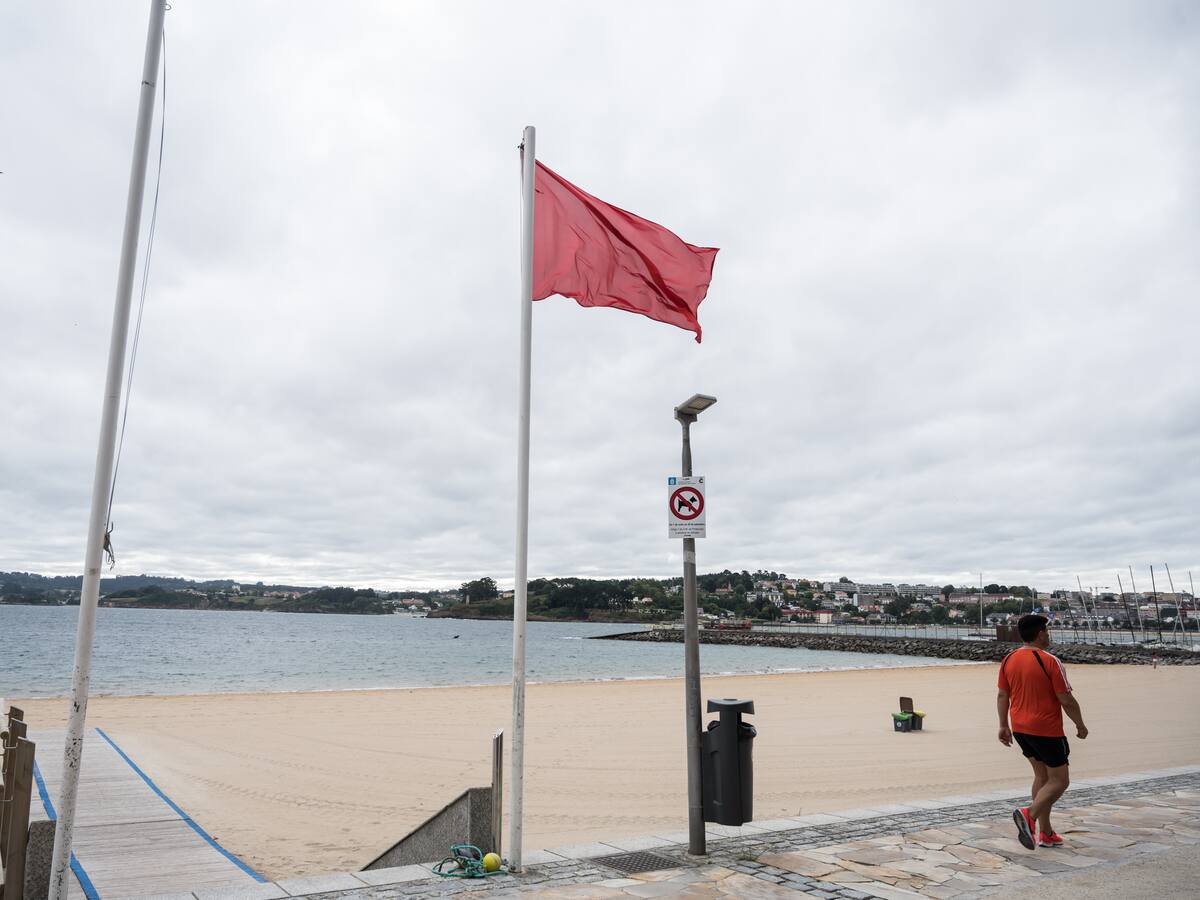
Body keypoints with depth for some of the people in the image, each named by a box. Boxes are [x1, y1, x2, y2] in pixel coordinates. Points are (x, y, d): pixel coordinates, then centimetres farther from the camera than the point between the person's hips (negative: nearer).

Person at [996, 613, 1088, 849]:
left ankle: (1046, 833, 21)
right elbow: (1066, 700, -13)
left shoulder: (1008, 660, 3)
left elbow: (1002, 695, 6)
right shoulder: (1050, 662, -16)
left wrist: (1003, 725, 13)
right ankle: (1029, 814, -15)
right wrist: (1080, 725, 2)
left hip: (1020, 728, 7)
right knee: (1059, 780, 6)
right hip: (1047, 731, -7)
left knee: (1041, 775, 18)